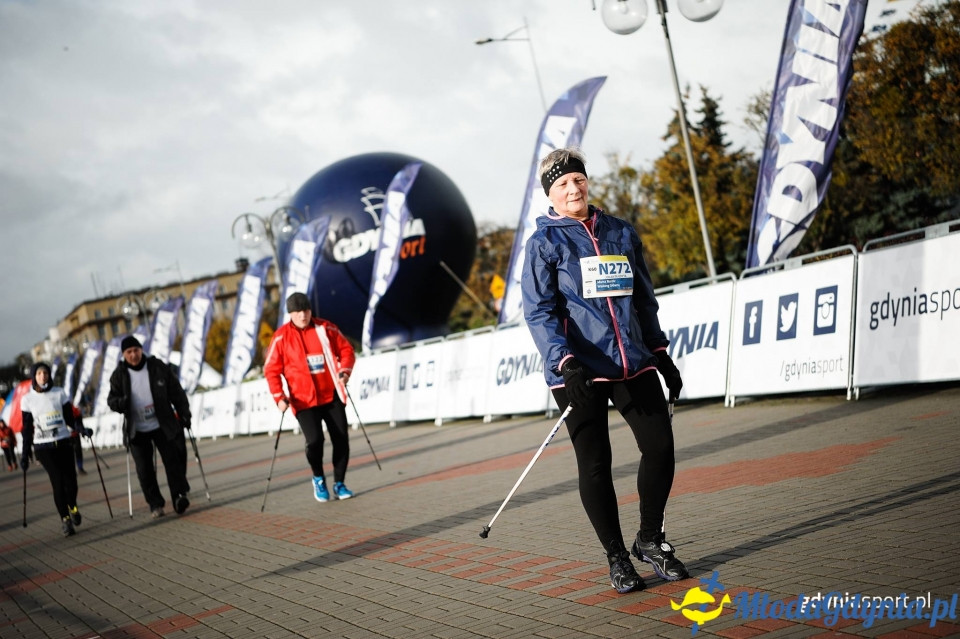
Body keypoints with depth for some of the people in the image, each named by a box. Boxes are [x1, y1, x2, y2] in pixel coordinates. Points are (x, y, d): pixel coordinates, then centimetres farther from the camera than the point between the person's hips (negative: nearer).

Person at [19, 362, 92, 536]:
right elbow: (27, 429, 7)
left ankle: (72, 506, 26)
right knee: (58, 481, -12)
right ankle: (65, 519, 1)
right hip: (43, 447, -1)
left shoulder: (59, 393, 4)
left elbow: (69, 418, 7)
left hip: (64, 443, 1)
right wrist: (24, 454, 6)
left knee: (70, 479, -6)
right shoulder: (27, 400, 2)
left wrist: (81, 429, -12)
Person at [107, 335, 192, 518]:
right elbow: (111, 398, 2)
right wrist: (119, 403, -21)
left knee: (172, 461, -4)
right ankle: (155, 504, 11)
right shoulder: (119, 375, -2)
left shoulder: (158, 367, -4)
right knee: (144, 469, 2)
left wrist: (184, 414, 0)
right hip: (137, 430, 1)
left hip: (163, 425, -1)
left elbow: (176, 392, 2)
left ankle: (179, 496, 4)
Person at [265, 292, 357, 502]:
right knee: (315, 440, -16)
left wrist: (345, 370, -8)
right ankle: (318, 479, 12)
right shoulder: (281, 337, -4)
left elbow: (346, 349, 10)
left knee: (341, 439, 0)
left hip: (332, 396, 3)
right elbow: (271, 369, -2)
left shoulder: (326, 329, 1)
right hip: (304, 399, -3)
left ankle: (339, 483, 17)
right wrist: (279, 396, -11)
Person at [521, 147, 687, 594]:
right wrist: (564, 363, -22)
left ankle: (649, 540, 18)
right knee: (595, 465, 0)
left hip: (633, 363, 4)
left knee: (660, 445, -2)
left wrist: (660, 353, 17)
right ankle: (616, 557, 14)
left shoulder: (622, 234, 13)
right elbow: (539, 311, -9)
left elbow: (643, 299, 21)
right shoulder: (545, 242, -1)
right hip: (579, 370, -4)